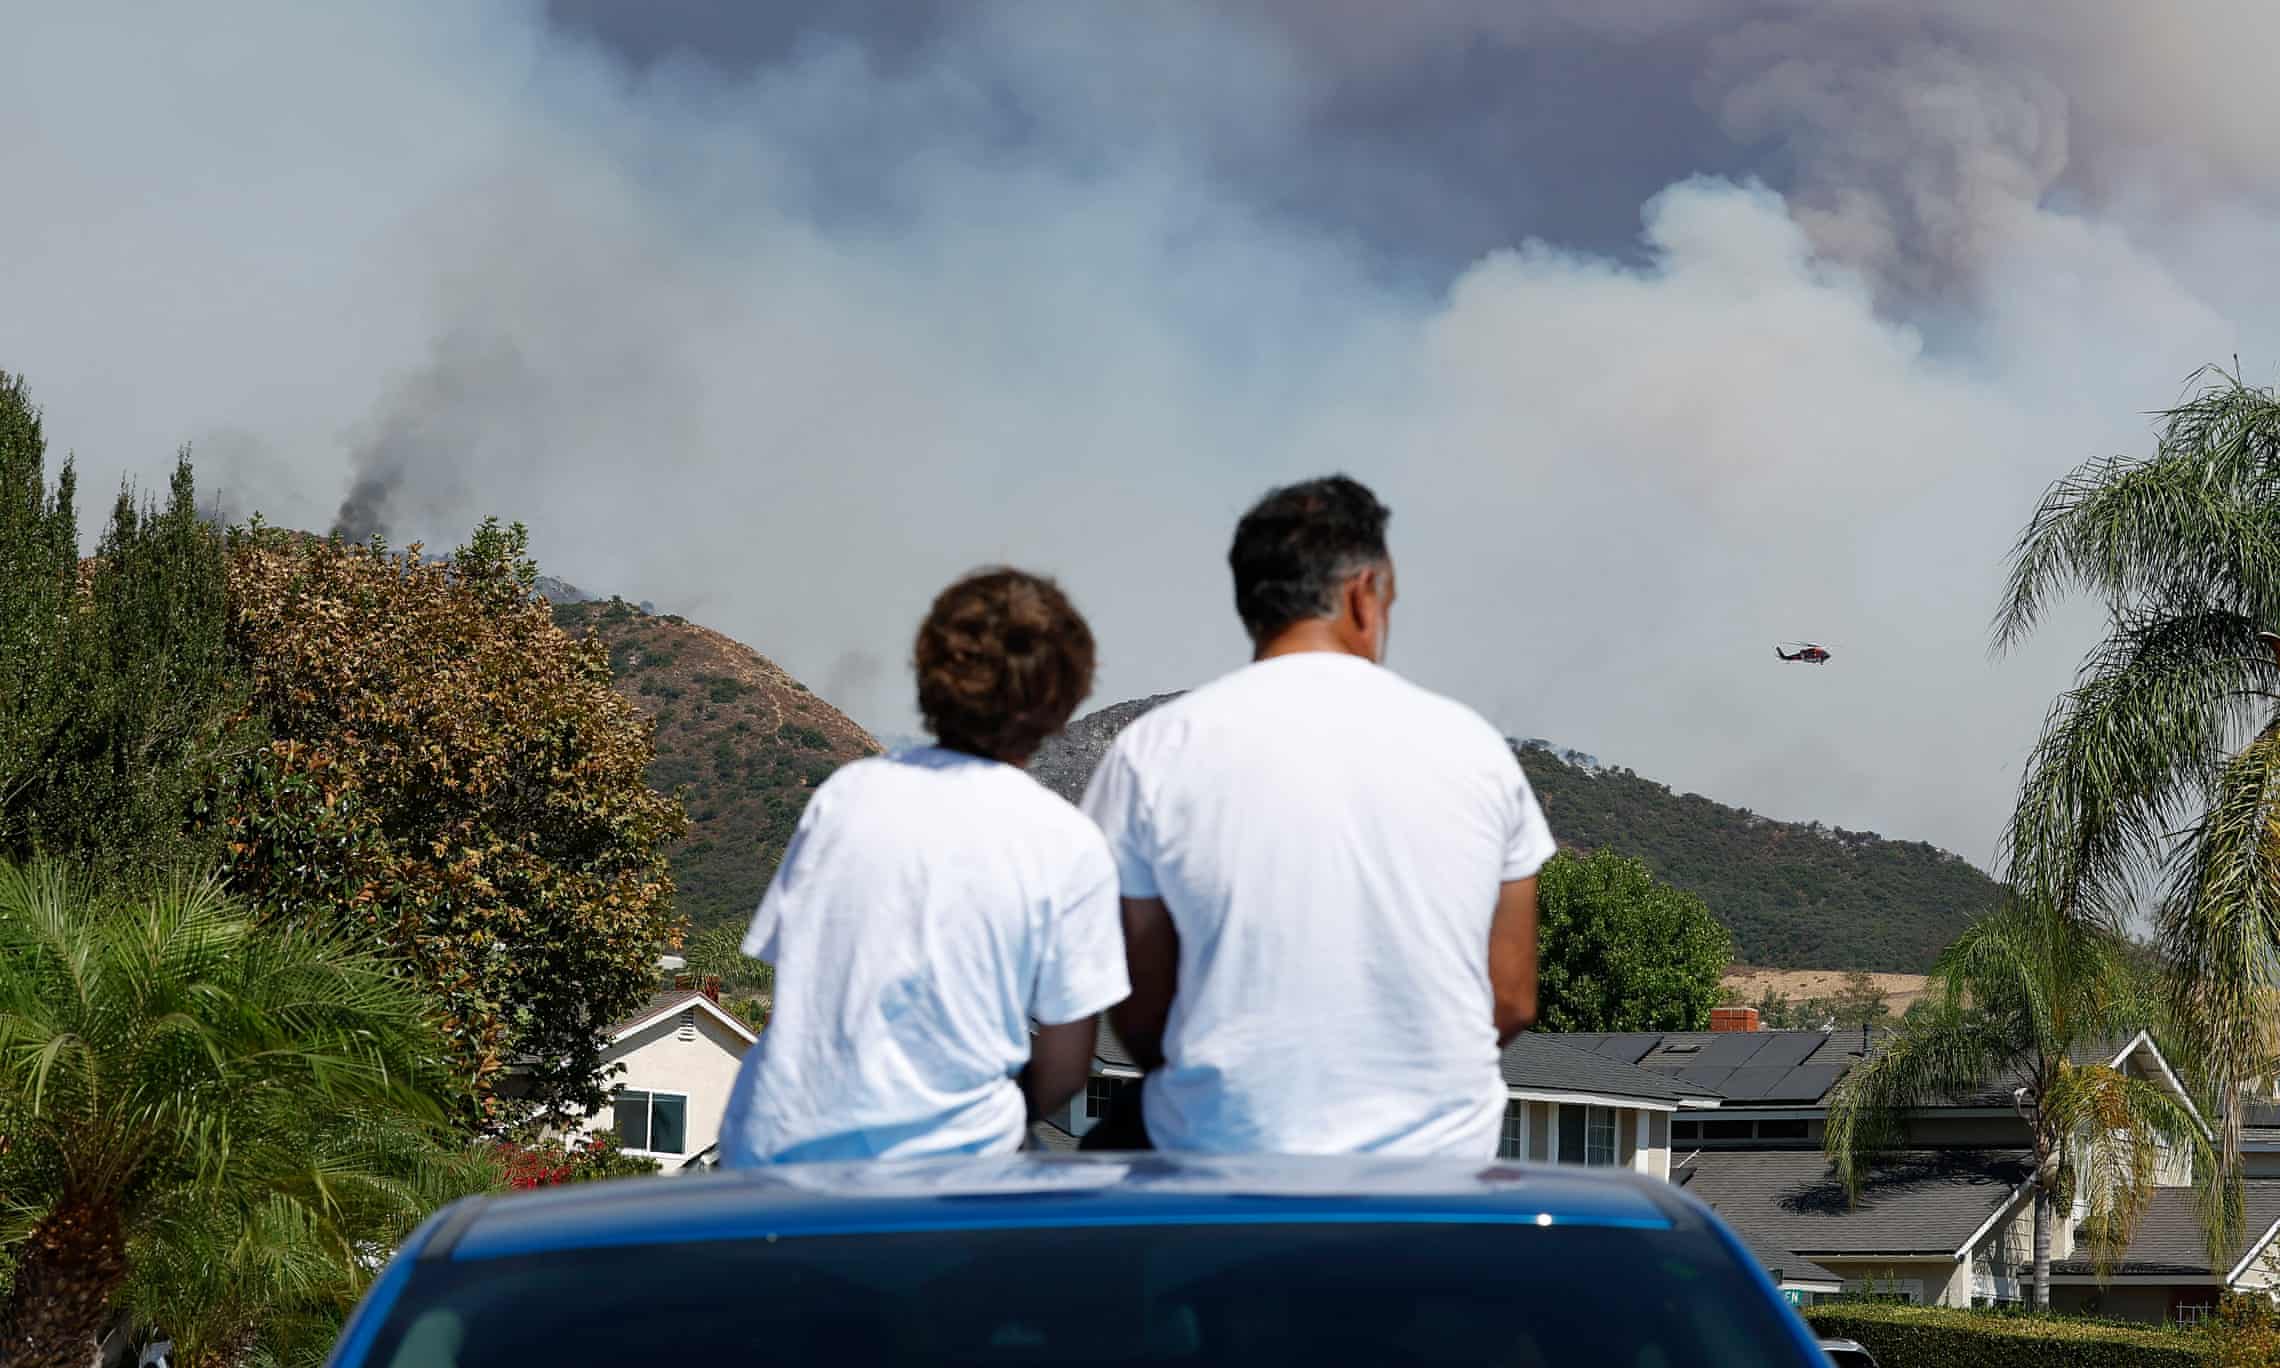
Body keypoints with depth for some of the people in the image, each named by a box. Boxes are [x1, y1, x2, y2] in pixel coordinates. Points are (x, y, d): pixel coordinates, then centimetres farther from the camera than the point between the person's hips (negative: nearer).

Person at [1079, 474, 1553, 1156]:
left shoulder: (1152, 754, -5)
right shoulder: (1472, 745, 1)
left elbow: (1137, 1012, 0)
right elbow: (1513, 1002, 5)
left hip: (1229, 1152, -3)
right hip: (1443, 1152, 3)